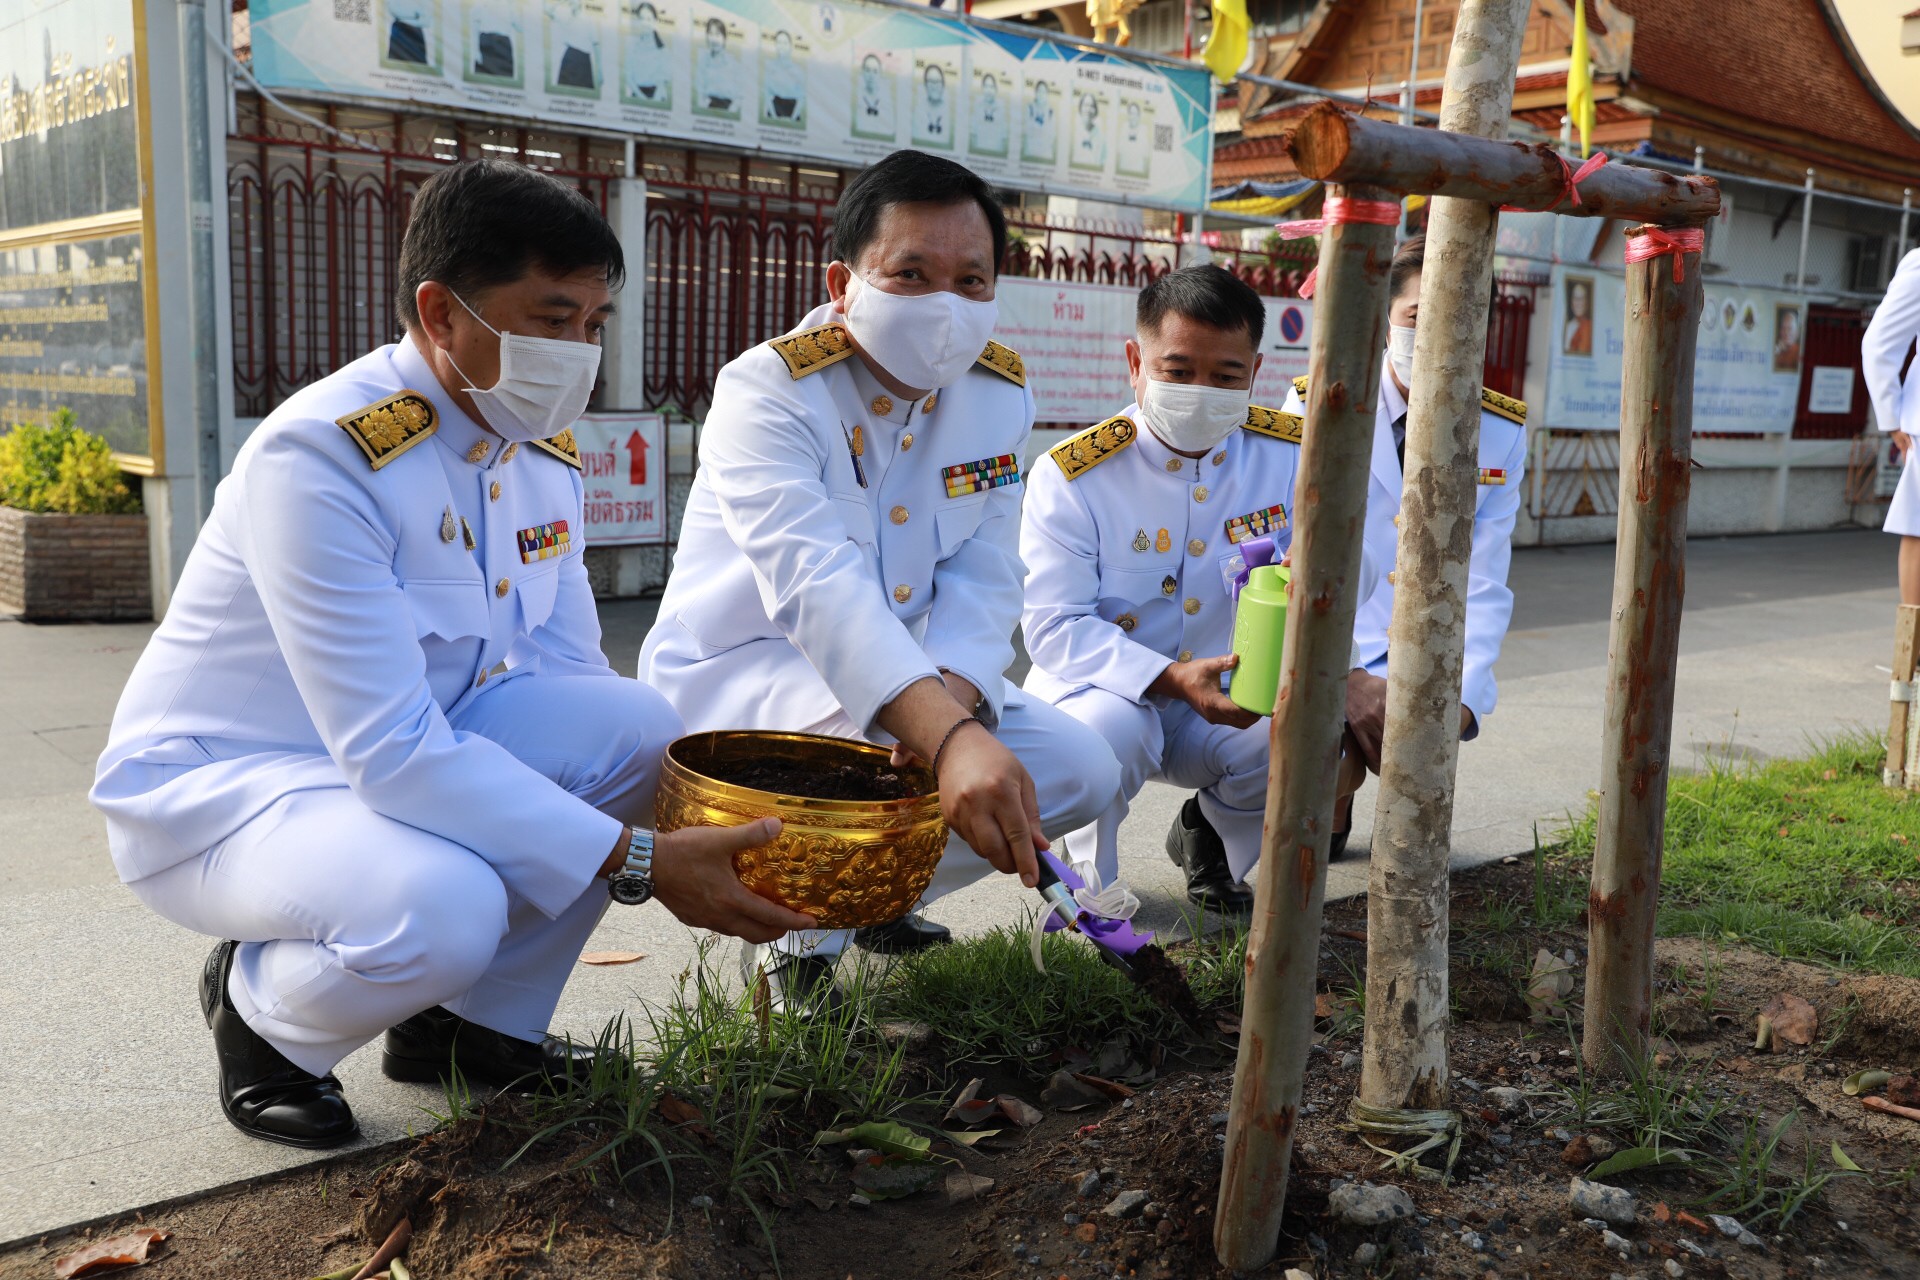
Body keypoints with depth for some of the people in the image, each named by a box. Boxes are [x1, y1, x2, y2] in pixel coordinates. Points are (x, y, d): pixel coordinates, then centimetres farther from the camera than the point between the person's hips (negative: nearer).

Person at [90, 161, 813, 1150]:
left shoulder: (547, 456, -1)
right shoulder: (319, 456, -27)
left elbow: (567, 676, -3)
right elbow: (389, 750, -33)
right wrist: (636, 860, -35)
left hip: (414, 751, 7)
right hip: (215, 789, -7)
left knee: (635, 726, -16)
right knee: (439, 908, -36)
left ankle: (476, 1021, 2)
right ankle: (260, 1011, 1)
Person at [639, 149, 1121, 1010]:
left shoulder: (1000, 395, -3)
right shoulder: (766, 392, -23)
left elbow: (983, 576, -8)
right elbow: (815, 582, -39)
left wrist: (955, 695, -31)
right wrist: (948, 736, -53)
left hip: (902, 680, 7)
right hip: (737, 672, -6)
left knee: (1081, 770, -6)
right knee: (887, 740, -36)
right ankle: (798, 934, -7)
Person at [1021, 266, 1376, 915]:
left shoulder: (1292, 453, -5)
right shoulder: (1070, 476, -15)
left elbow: (1356, 579, -9)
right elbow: (1053, 626, -19)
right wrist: (1172, 679, -34)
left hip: (1230, 702, 4)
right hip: (1101, 687, -3)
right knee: (1109, 727, -37)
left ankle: (1207, 835, 12)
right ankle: (1088, 884, -2)